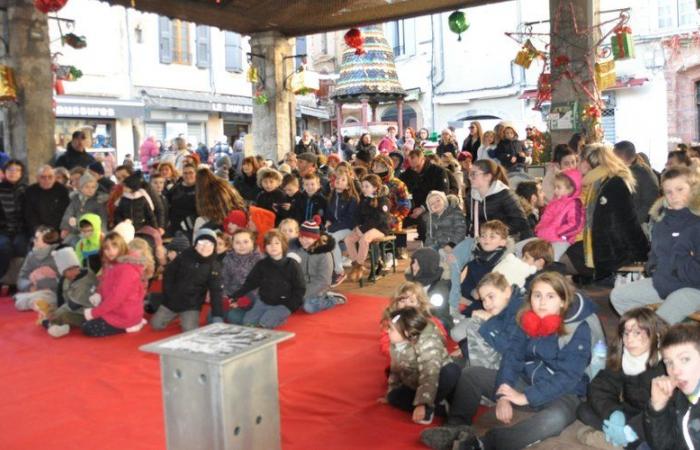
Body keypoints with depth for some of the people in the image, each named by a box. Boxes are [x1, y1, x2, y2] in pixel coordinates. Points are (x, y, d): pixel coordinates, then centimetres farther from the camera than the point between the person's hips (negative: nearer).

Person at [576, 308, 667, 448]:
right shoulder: (620, 358, -4)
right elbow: (599, 389, -9)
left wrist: (629, 430, -35)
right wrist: (613, 413, -30)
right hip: (632, 415, 6)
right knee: (584, 409, -12)